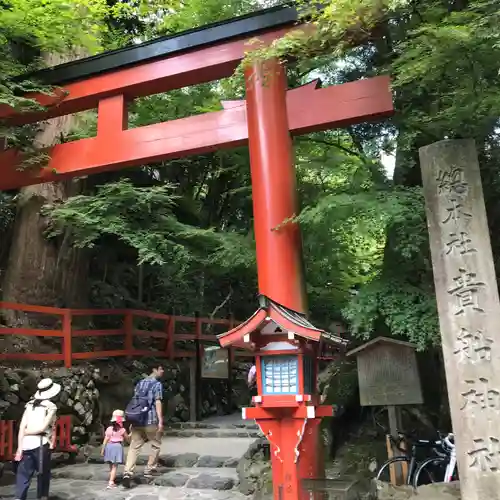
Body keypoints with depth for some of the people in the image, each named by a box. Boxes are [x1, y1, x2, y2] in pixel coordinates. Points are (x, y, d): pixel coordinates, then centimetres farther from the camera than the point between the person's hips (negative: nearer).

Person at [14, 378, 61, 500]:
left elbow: (22, 427, 2)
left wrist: (19, 448, 1)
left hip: (26, 444, 3)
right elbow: (43, 427, -11)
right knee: (43, 474, 13)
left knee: (23, 476, 8)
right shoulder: (51, 406, -1)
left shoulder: (30, 404, 10)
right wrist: (25, 432, 3)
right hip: (41, 444, -3)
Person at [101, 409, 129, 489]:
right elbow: (127, 438, 9)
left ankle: (112, 479, 29)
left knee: (111, 466, 19)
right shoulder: (122, 430, -5)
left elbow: (105, 440, -2)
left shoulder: (109, 429, -1)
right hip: (117, 447, -3)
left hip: (109, 446, 3)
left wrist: (102, 449, 4)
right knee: (115, 467, 0)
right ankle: (111, 482, -10)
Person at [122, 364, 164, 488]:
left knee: (134, 447, 4)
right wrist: (160, 420, -16)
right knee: (156, 445, 15)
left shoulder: (139, 383, 17)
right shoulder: (157, 384, -5)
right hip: (150, 420, -5)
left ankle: (127, 472, -10)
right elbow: (157, 402, -13)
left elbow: (135, 401, 19)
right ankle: (149, 470, 19)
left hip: (136, 420, 6)